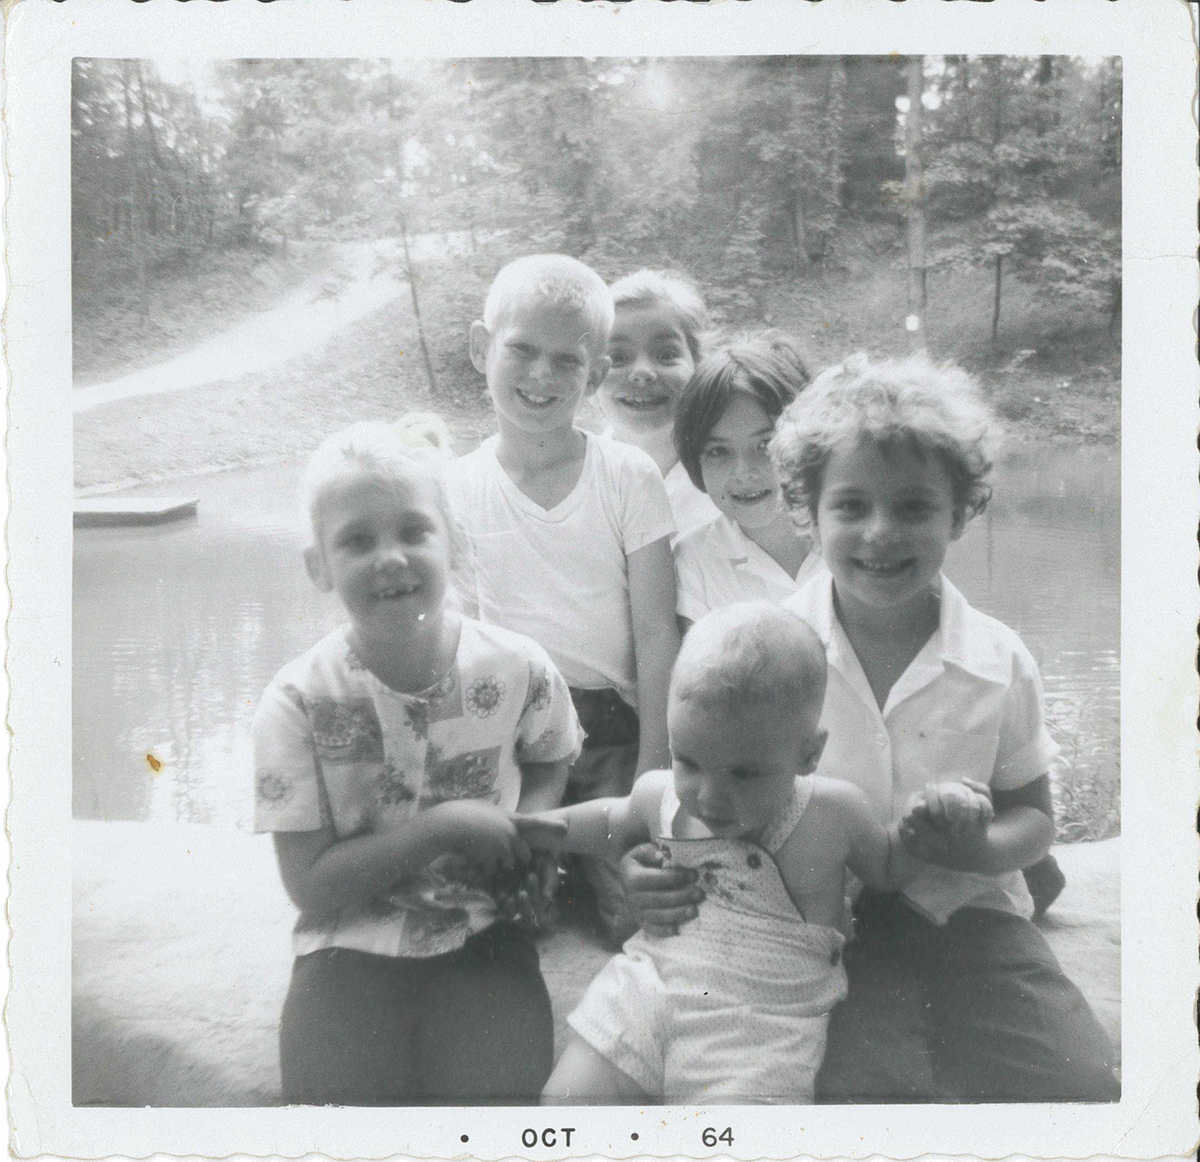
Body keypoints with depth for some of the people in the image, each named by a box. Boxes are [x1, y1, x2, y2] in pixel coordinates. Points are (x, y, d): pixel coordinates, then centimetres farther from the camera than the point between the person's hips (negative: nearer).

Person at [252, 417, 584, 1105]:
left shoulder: (517, 668, -7)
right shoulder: (298, 703, -11)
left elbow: (551, 763, 15)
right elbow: (310, 885, -10)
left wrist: (524, 831, -6)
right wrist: (442, 826, -19)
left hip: (484, 937, 1)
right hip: (353, 947, -1)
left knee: (497, 1093, -19)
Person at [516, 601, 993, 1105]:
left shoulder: (830, 812, -7)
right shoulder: (659, 793, 1)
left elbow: (885, 863, 14)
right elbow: (616, 820, 26)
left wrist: (932, 824, -4)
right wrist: (554, 825, 13)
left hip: (759, 1028, -3)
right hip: (643, 991, 3)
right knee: (564, 1097, -4)